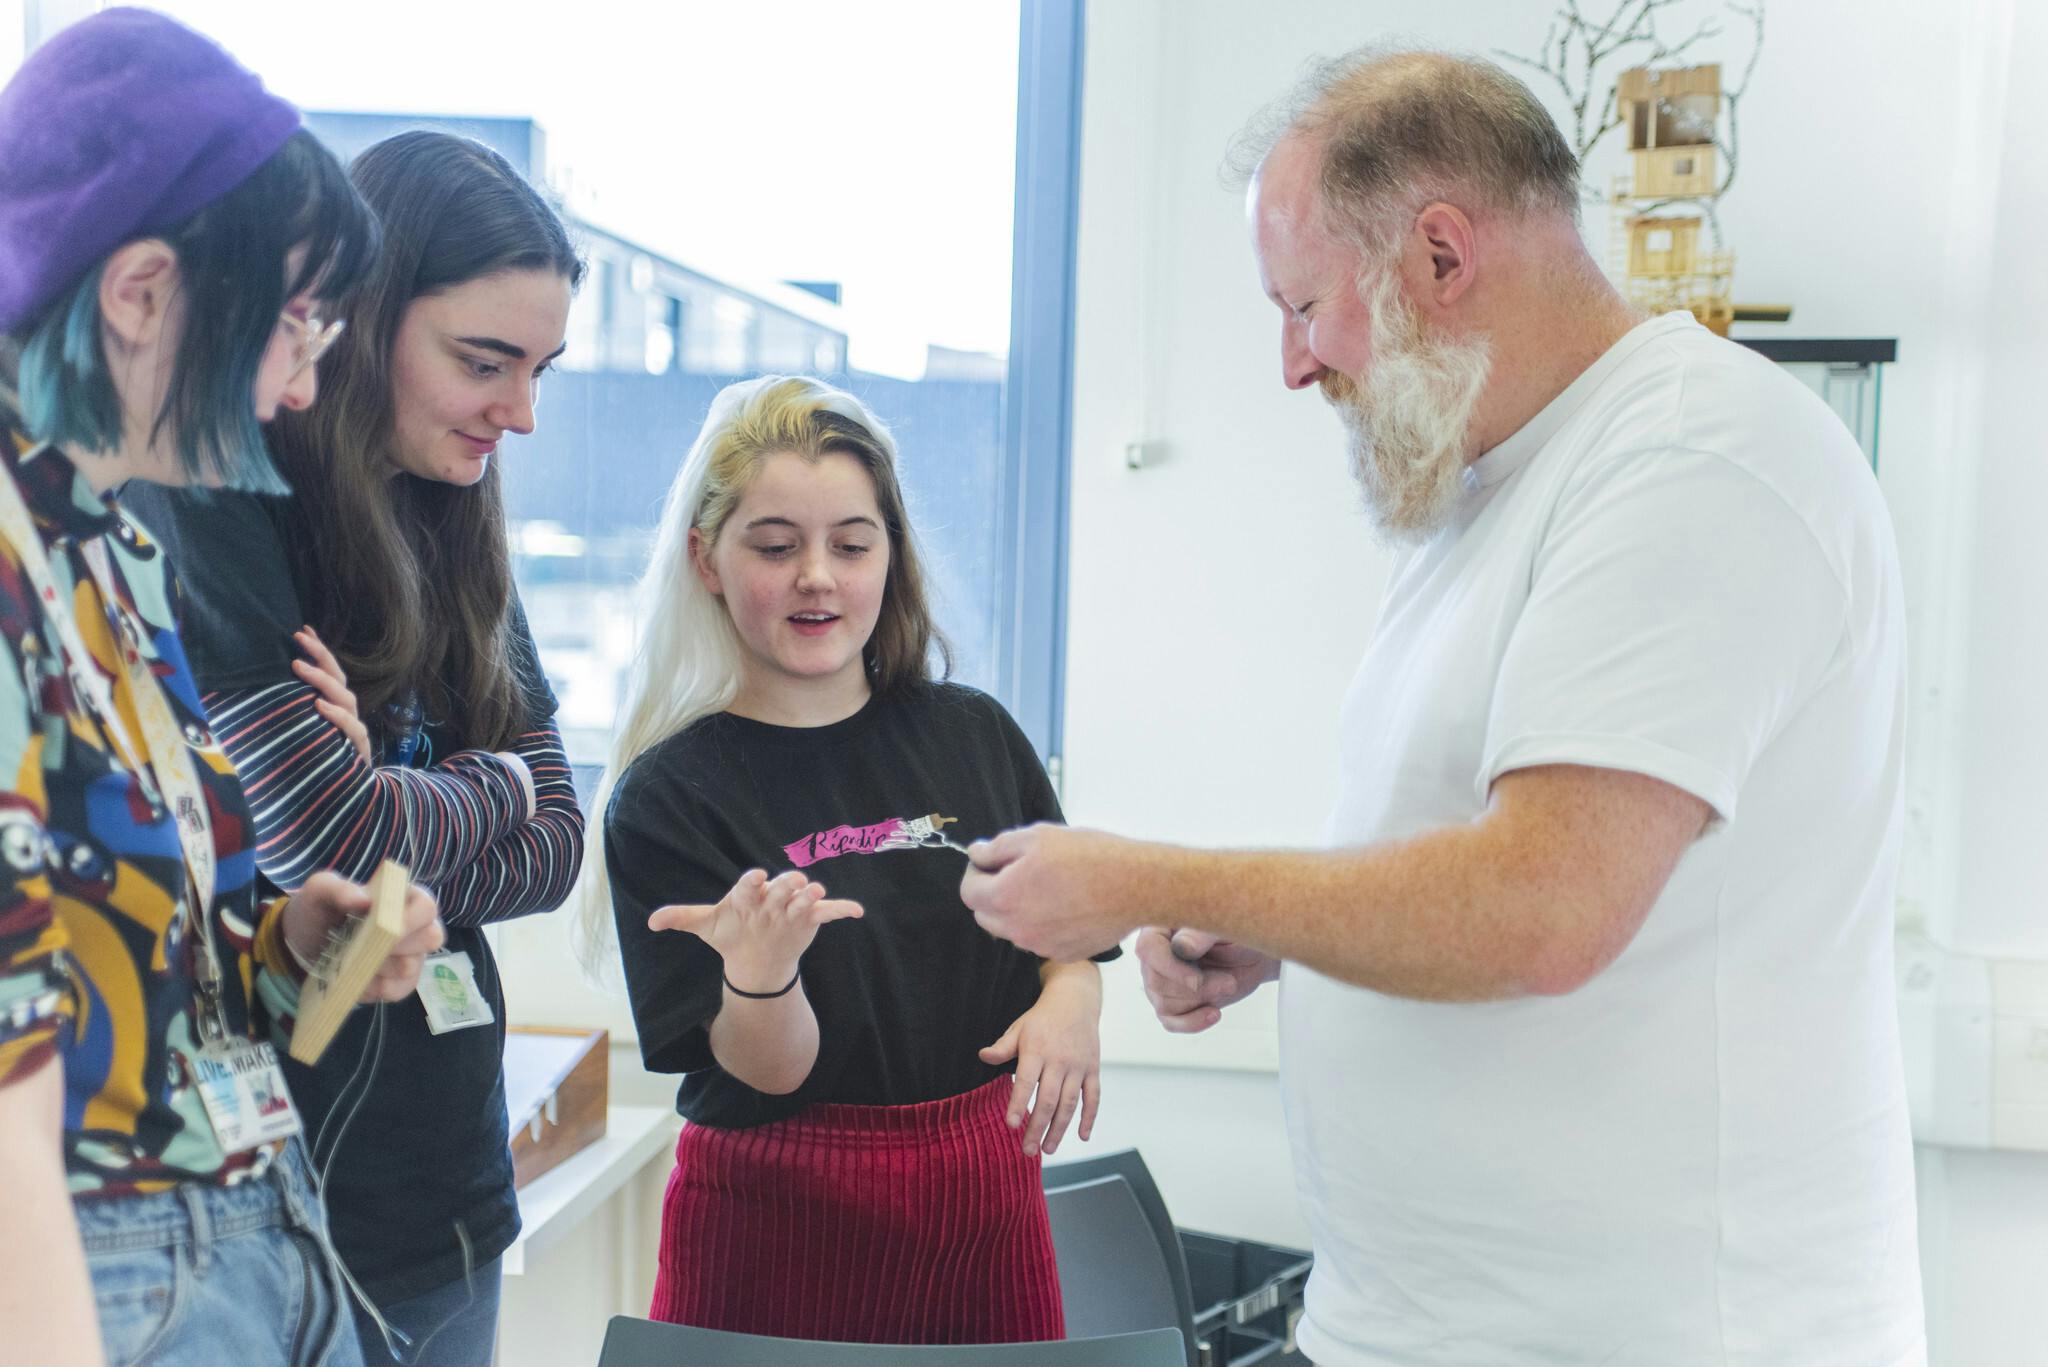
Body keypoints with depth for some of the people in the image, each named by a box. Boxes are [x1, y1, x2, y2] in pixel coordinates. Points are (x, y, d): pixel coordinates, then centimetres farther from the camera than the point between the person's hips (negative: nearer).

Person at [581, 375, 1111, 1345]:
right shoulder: (666, 796, -9)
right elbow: (769, 1074, -12)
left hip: (985, 1198, 4)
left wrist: (1072, 997, -10)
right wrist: (760, 972, -32)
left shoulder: (974, 734, 2)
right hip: (780, 1220, -3)